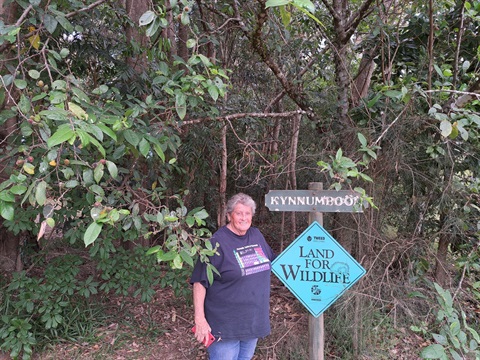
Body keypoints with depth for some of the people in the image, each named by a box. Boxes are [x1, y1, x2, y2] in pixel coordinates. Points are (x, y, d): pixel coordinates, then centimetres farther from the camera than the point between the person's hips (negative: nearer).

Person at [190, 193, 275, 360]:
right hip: (226, 325, -6)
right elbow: (200, 281, -18)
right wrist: (200, 319, -21)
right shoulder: (218, 242, -17)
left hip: (254, 320, 7)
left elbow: (273, 261, 21)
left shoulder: (256, 235, 3)